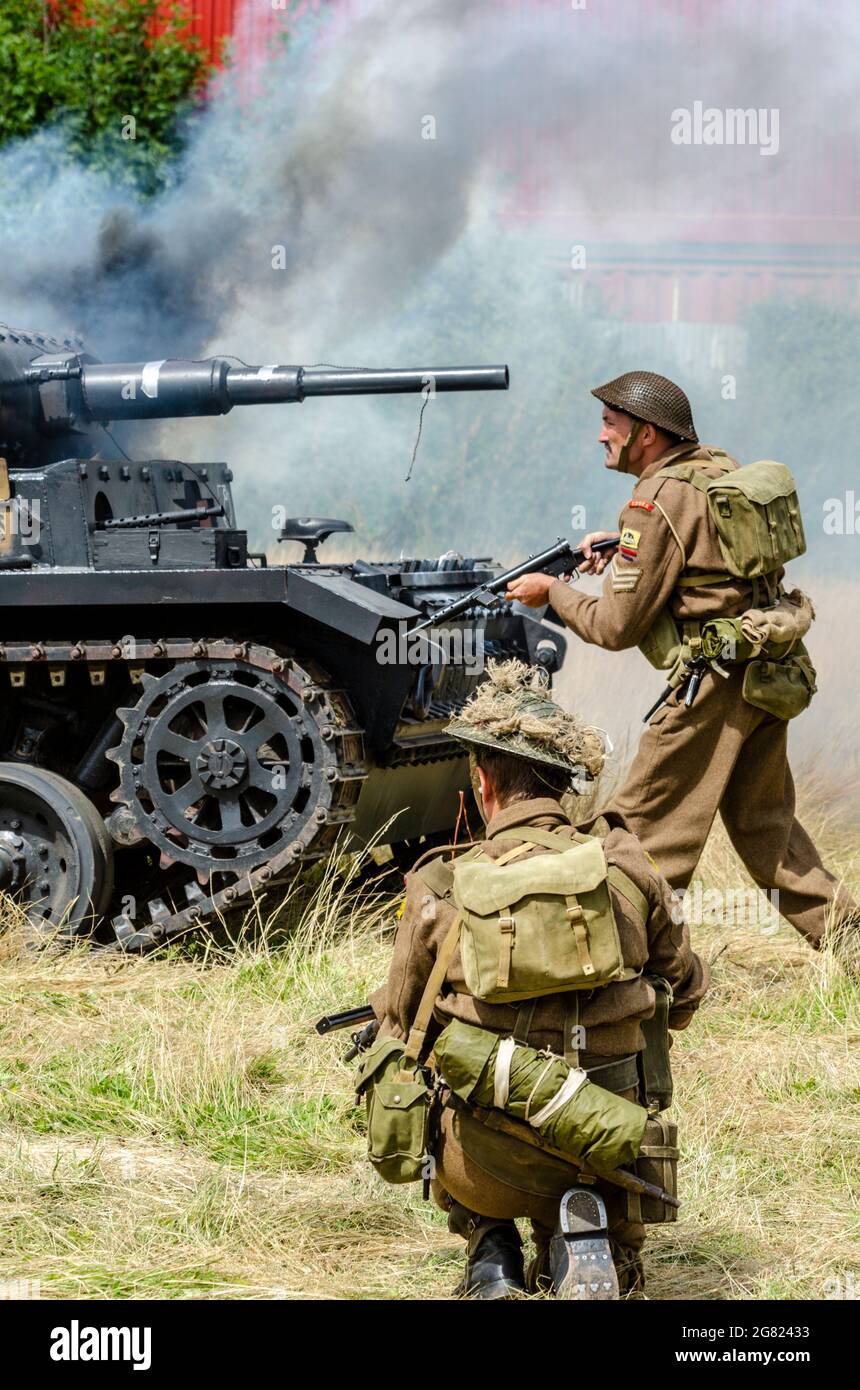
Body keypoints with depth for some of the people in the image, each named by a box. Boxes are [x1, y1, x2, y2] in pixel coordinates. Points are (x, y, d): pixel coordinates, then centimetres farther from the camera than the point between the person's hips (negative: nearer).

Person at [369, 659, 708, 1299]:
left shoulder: (442, 892, -6)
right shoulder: (626, 863, -3)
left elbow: (399, 1032, 8)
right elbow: (684, 996, 11)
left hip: (490, 1162, -1)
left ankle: (489, 1247, 13)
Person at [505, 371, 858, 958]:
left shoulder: (657, 503, -15)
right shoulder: (722, 466, 9)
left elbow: (616, 627, -13)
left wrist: (552, 592, 2)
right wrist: (622, 549, 16)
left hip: (716, 679, -9)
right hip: (776, 669, 9)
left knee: (648, 825, -1)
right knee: (762, 819, 20)